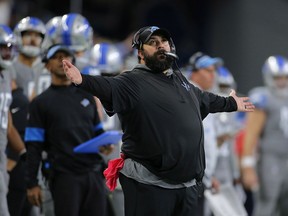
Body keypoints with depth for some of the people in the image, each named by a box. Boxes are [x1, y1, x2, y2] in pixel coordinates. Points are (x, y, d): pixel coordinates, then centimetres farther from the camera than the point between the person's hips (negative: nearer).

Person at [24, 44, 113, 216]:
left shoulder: (86, 97, 18)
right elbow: (34, 147, -1)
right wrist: (32, 184, -8)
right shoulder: (41, 103, 4)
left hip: (93, 172, 4)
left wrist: (104, 144, -1)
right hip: (64, 175, -4)